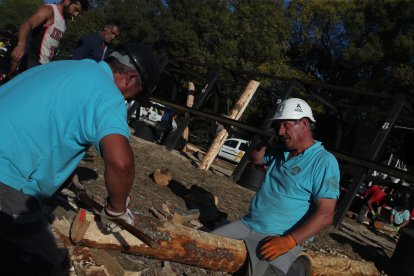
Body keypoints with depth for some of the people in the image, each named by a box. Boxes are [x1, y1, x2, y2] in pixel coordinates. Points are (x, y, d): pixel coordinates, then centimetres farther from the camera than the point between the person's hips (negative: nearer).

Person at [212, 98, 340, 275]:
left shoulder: (324, 162, -13)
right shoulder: (280, 150, 10)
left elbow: (325, 215, -17)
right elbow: (255, 158, 26)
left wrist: (289, 241, -25)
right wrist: (268, 137, 7)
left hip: (281, 237, -6)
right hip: (248, 225, 6)